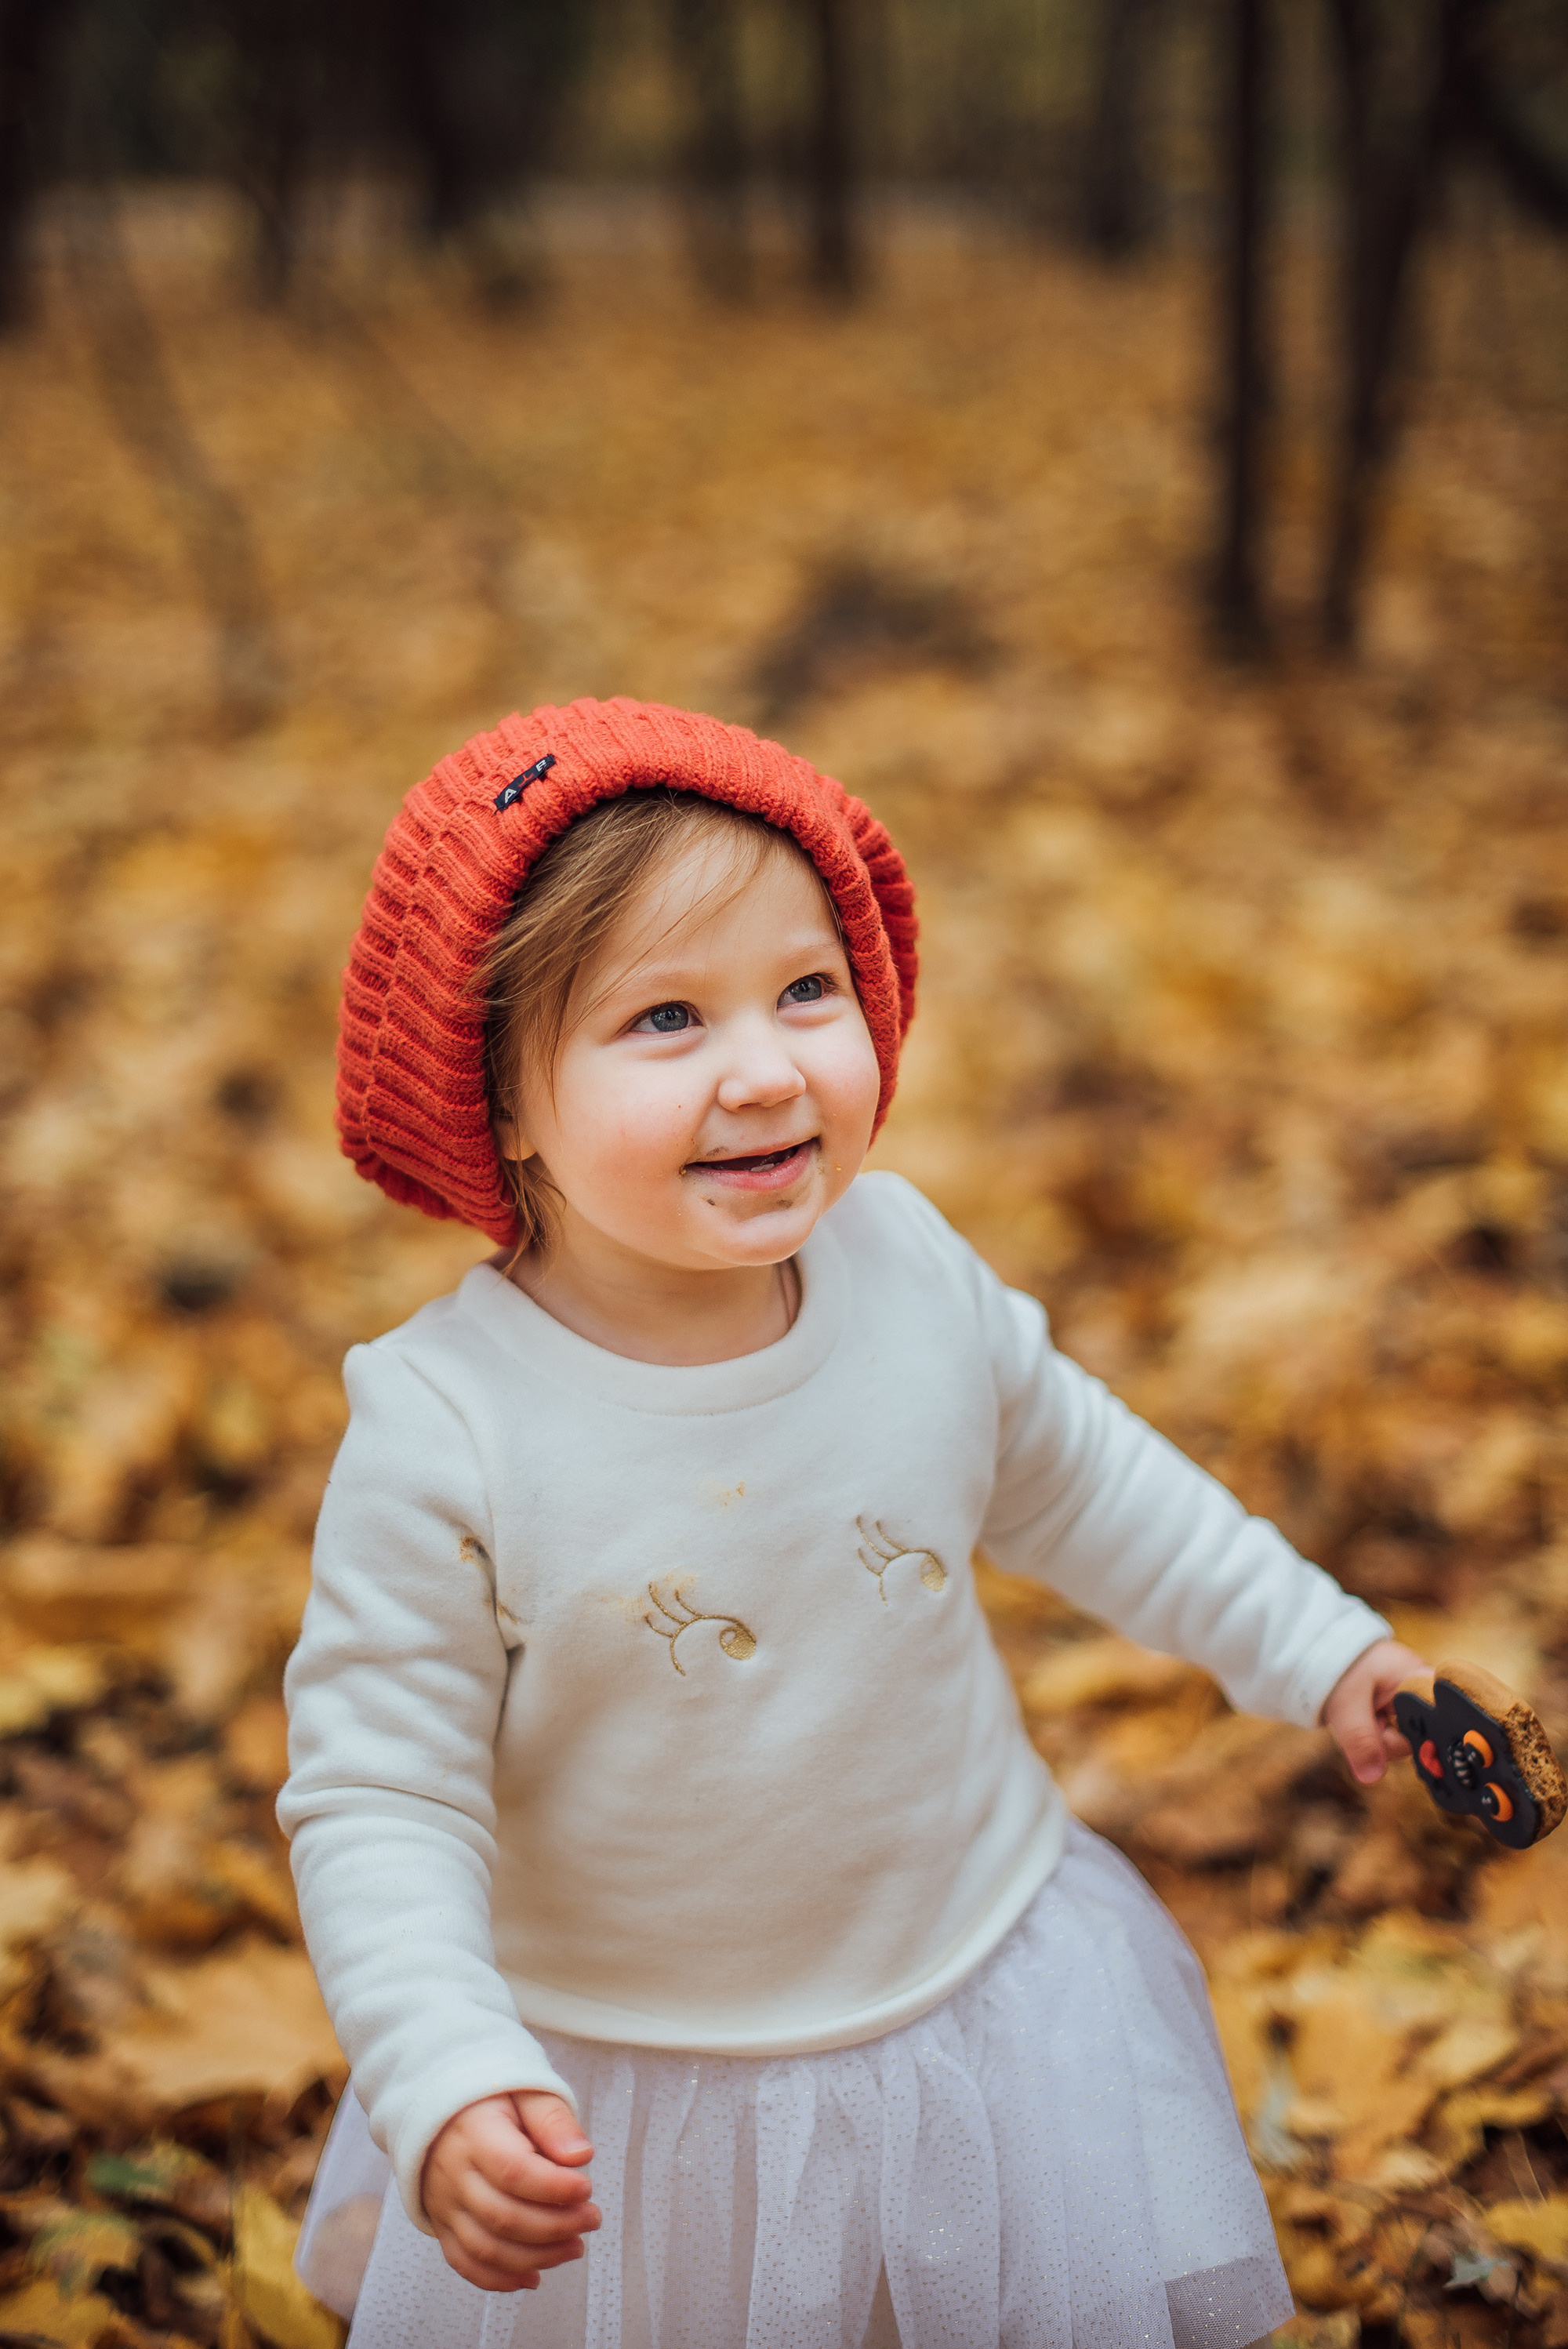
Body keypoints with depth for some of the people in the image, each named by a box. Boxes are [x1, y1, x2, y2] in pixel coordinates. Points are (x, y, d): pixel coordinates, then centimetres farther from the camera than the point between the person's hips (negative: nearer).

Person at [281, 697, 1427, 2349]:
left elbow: (1070, 1476, 6)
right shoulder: (447, 1434, -26)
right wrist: (445, 2092, -32)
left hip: (981, 1993, 4)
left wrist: (1315, 1649, 11)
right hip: (619, 2089, -3)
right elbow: (377, 1798, -20)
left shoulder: (911, 1270, -14)